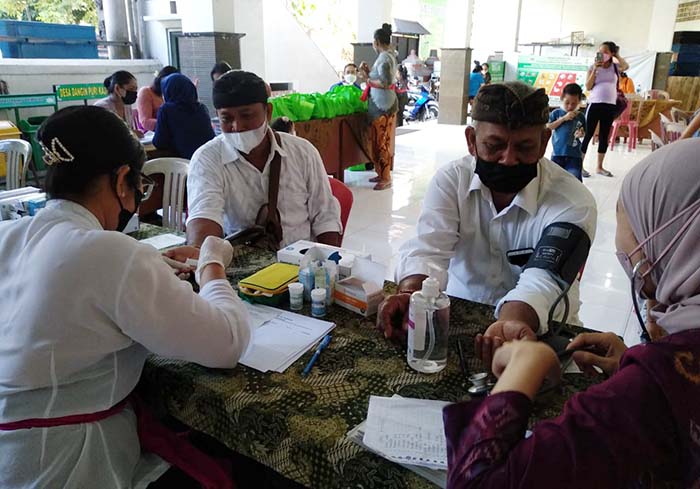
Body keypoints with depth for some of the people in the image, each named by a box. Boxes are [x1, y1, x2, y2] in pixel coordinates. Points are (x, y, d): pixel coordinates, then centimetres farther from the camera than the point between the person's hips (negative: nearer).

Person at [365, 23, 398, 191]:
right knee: (382, 141, 15)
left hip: (382, 103, -10)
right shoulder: (389, 55, 14)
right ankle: (382, 174, 24)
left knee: (381, 142, -4)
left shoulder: (384, 57, -16)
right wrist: (369, 73, 14)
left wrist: (370, 82, -9)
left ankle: (386, 179, 2)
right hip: (385, 102, 10)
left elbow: (386, 82, -25)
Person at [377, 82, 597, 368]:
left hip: (538, 328, -1)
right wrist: (411, 292, -41)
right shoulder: (451, 180, -5)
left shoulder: (573, 202, -13)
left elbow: (544, 278, -28)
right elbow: (429, 248, -19)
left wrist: (512, 320, -50)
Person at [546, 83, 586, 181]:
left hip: (575, 154, 0)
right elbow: (548, 127, -7)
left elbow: (584, 133, 14)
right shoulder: (556, 113, 3)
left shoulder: (580, 117, 6)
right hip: (558, 152, 0)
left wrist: (581, 133, -10)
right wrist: (563, 118, -12)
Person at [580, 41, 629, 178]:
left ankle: (599, 167, 15)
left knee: (604, 136, 8)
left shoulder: (615, 66, 7)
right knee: (588, 135, -3)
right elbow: (588, 87, -7)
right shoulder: (593, 67, 1)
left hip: (610, 106, 3)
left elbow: (626, 66, -15)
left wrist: (617, 55, -3)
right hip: (595, 104, -3)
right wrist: (595, 69, -12)